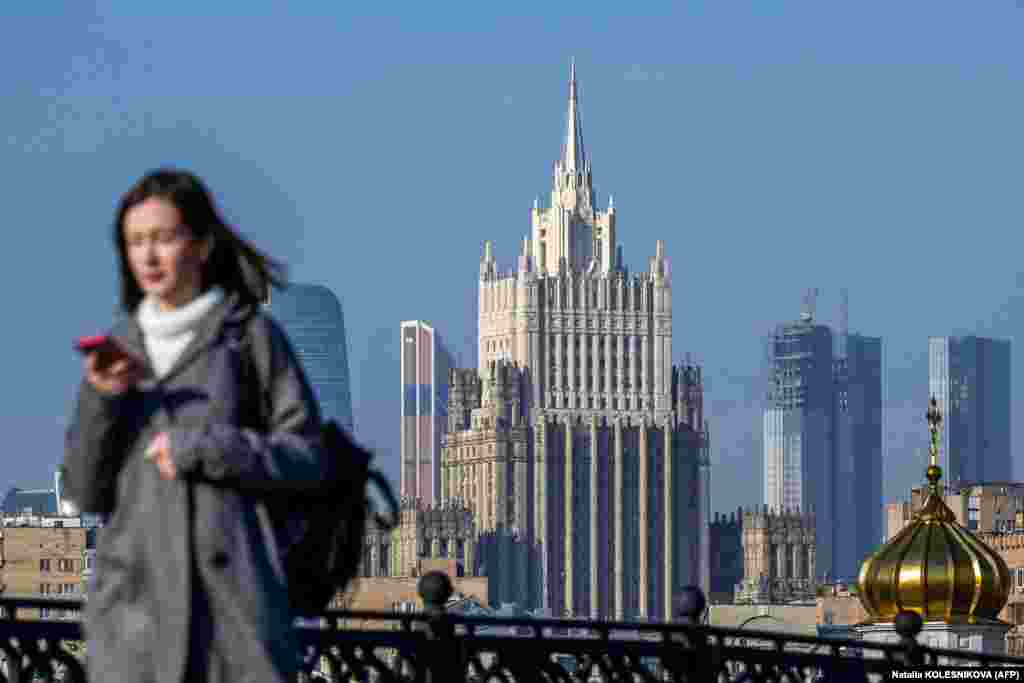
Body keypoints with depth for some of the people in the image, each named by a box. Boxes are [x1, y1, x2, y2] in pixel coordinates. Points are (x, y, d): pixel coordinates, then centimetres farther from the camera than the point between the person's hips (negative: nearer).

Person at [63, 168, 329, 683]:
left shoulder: (251, 336, 3)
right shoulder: (120, 348, 13)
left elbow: (308, 458, 1)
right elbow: (84, 491, 11)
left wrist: (204, 449, -10)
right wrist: (102, 401, -5)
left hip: (234, 592, -3)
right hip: (135, 596, 3)